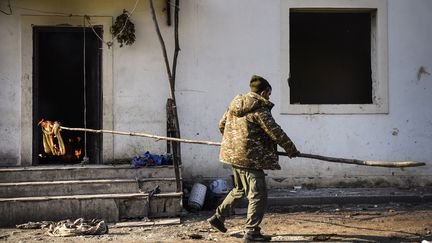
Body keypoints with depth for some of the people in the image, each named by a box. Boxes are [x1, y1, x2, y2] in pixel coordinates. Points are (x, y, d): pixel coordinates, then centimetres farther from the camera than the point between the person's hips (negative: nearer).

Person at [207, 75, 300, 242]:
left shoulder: (236, 105, 10)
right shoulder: (259, 109, -14)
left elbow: (222, 124, 19)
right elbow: (275, 132, -11)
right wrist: (291, 150, 0)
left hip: (233, 153, 9)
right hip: (250, 157, -9)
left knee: (240, 189, 25)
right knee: (258, 195, -1)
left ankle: (218, 217, 26)